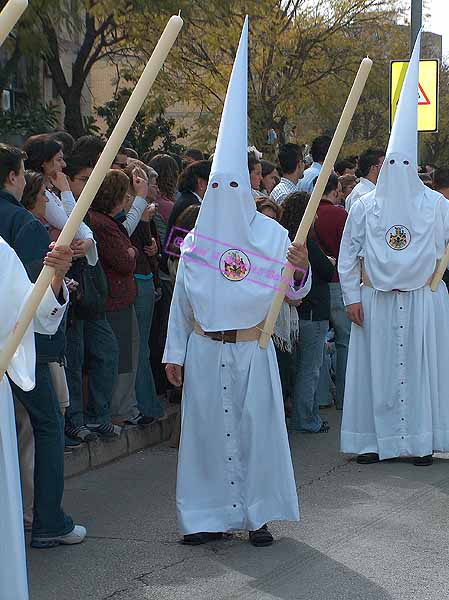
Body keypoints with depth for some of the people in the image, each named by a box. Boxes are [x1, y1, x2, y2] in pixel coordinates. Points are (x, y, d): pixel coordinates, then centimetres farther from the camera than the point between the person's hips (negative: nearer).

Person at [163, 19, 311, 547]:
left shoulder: (271, 234, 0)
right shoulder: (196, 239, 5)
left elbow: (293, 293, 0)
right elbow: (180, 299, 8)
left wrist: (299, 269, -21)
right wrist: (174, 353, 6)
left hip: (252, 349, -1)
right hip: (204, 350, 1)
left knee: (256, 427, 1)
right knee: (206, 428, 3)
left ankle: (256, 514, 12)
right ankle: (208, 516, 11)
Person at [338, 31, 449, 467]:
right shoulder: (364, 206, 2)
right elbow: (347, 253, 4)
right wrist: (352, 296, -1)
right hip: (375, 300, 0)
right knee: (375, 368, 2)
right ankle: (374, 440, 8)